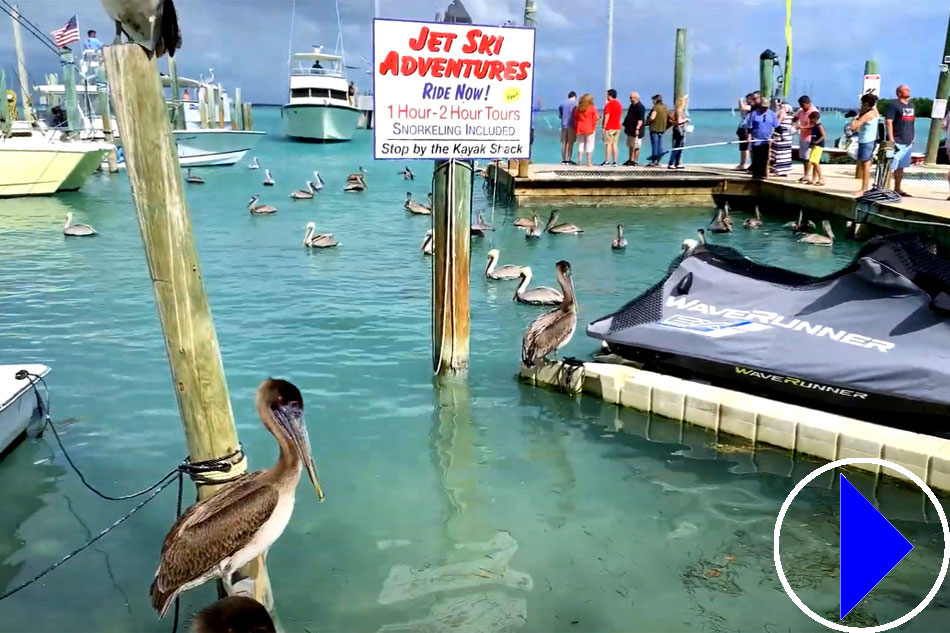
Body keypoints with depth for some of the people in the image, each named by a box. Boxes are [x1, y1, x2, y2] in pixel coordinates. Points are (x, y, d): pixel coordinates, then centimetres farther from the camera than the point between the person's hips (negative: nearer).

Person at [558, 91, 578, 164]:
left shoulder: (562, 104, 10)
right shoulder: (575, 103, -3)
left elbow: (559, 115, 12)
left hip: (564, 125, 4)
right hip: (572, 125, -4)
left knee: (564, 143, 7)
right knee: (570, 143, -2)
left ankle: (563, 160, 6)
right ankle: (569, 160, -5)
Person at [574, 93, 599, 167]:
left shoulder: (578, 108, 4)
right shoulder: (593, 109, -6)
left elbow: (575, 118, 7)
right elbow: (595, 119, -7)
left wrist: (575, 128, 13)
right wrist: (594, 127, 3)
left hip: (580, 129, 4)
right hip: (589, 129, -3)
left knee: (580, 144, 12)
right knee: (589, 145, 0)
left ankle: (579, 161, 11)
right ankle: (588, 162, -4)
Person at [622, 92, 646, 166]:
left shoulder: (640, 107, -14)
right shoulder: (632, 106, 16)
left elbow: (640, 120, -21)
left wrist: (637, 128, -29)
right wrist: (625, 125, 24)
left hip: (635, 131, -10)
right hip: (630, 130, 10)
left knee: (636, 147, -5)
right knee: (630, 146, 15)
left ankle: (635, 161, -2)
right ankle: (630, 160, 23)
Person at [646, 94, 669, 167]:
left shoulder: (656, 107, -12)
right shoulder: (666, 108, 11)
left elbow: (652, 117, -22)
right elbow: (670, 118, 14)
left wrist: (648, 120, -3)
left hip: (655, 129, -7)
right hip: (662, 129, 7)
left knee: (655, 146, -5)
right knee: (660, 146, 9)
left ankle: (653, 162, -4)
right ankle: (658, 162, 12)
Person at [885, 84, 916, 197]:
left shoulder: (911, 105, 17)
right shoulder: (893, 105, -8)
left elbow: (911, 122, 24)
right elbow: (888, 121, -15)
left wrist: (912, 137, 19)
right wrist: (891, 138, -21)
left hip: (908, 142, 8)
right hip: (897, 141, -8)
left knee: (901, 167, 14)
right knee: (890, 166, -9)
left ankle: (898, 189, 21)